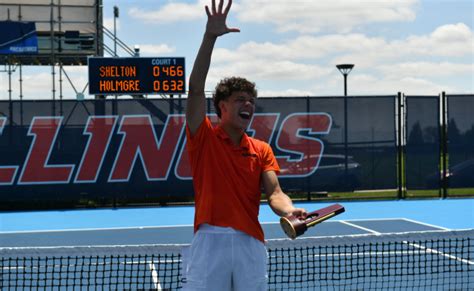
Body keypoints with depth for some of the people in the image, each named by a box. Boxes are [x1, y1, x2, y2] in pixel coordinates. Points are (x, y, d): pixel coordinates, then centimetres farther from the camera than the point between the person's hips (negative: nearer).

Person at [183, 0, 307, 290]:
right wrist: (210, 37, -15)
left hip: (251, 244, 3)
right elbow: (195, 89, -9)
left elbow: (274, 193, 0)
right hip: (210, 241, -3)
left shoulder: (262, 150, 12)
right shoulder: (204, 137, 3)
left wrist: (289, 211, -24)